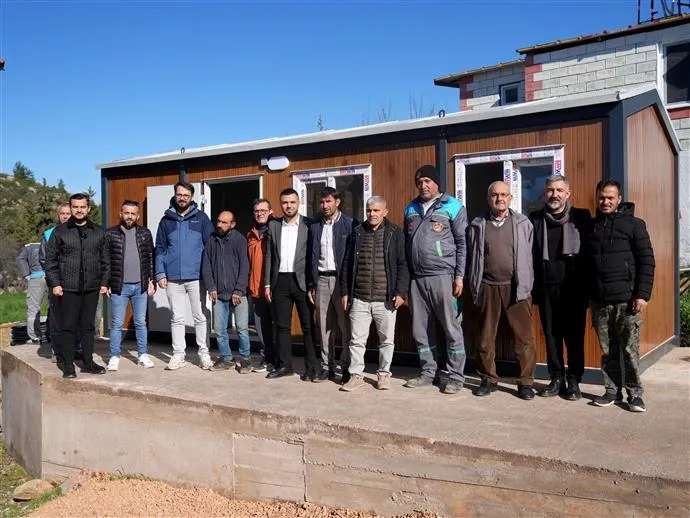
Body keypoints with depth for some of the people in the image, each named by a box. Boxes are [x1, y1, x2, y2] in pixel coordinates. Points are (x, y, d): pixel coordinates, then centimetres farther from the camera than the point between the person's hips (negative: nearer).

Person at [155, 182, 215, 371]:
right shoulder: (166, 220, 10)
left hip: (196, 276, -2)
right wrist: (160, 274, 1)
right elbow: (160, 249, 10)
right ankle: (178, 355, 16)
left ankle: (204, 354, 12)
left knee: (201, 317, 3)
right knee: (177, 318, 9)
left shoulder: (201, 218, 3)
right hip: (173, 278, 2)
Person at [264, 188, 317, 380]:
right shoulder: (274, 225, 11)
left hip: (302, 281, -3)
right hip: (280, 281, 4)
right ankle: (284, 365, 20)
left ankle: (311, 368, 10)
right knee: (282, 326, 10)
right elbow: (269, 256, 12)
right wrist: (267, 284, 7)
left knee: (308, 327, 1)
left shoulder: (309, 225, 0)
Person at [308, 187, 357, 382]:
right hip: (321, 280, 4)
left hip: (341, 279, -4)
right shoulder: (315, 227, 13)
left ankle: (348, 367, 7)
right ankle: (327, 367, 14)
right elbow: (311, 257, 13)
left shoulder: (350, 225, -2)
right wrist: (311, 285, 8)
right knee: (324, 327, 7)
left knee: (345, 326, -1)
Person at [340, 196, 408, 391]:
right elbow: (347, 264, 11)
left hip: (386, 299, -2)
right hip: (359, 299, 2)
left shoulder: (395, 233, 1)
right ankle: (356, 375, 17)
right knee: (357, 339, 5)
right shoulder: (357, 233, 8)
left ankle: (383, 374, 23)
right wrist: (345, 292, 7)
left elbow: (402, 264, -1)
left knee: (387, 339, 8)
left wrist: (400, 292, -8)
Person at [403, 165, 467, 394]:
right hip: (417, 279, 5)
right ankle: (428, 372, 23)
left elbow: (462, 243, -3)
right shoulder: (411, 209, 15)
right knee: (421, 330, 10)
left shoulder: (453, 207, 0)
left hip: (443, 277, -5)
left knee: (452, 328, 0)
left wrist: (459, 276, -9)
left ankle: (456, 376, 9)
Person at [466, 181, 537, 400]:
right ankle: (488, 379, 22)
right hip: (487, 288, 1)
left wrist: (526, 286, 2)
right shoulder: (477, 225, 7)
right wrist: (474, 288, 6)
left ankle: (525, 382, 11)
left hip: (516, 287, -1)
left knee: (524, 337, -1)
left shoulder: (523, 224, 4)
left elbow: (530, 256, 5)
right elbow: (471, 258, 9)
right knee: (486, 337, 9)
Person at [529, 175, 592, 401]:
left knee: (574, 336, 4)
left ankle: (573, 380, 17)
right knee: (551, 335, 8)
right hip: (546, 288, 2)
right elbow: (530, 255, 6)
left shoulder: (581, 217, 2)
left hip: (574, 288, -2)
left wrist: (587, 286, -7)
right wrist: (531, 287, 1)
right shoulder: (534, 220, 8)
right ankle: (557, 378, 20)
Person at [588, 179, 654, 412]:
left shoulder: (634, 224, 1)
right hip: (599, 301, 3)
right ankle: (612, 390, 19)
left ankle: (635, 393, 13)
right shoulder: (591, 226, 12)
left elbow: (646, 261, -4)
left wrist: (643, 295, -11)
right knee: (608, 351, 9)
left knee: (630, 350, 1)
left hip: (626, 299, -3)